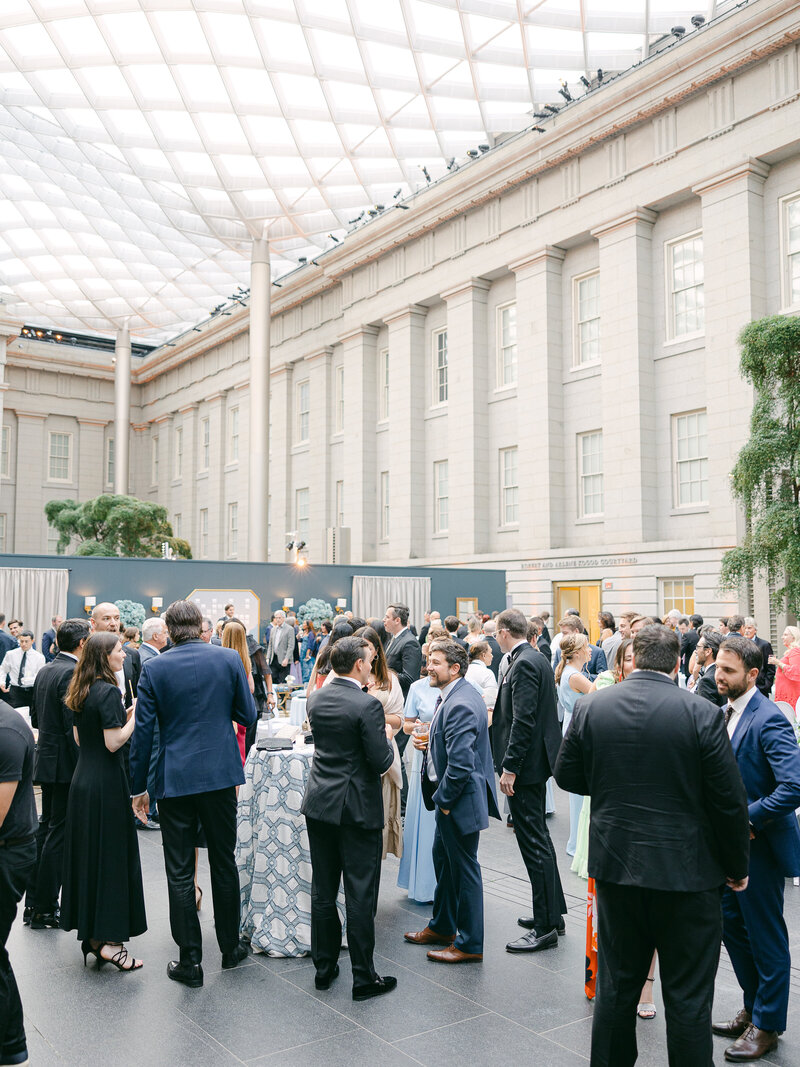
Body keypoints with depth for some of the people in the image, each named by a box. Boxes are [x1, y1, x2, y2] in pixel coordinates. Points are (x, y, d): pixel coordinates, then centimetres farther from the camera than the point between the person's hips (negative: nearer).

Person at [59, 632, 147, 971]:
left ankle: (91, 933, 24)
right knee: (111, 855, -2)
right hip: (106, 783, -9)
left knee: (86, 853, 14)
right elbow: (114, 742, -21)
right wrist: (136, 715, -11)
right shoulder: (109, 692, -17)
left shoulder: (82, 692, 9)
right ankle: (107, 939, 3)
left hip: (83, 779, 9)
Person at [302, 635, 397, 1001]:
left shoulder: (315, 699, 2)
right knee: (360, 895, 3)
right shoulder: (367, 705, -19)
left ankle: (324, 967, 26)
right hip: (358, 809, -6)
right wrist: (387, 737, 2)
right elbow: (381, 762, -18)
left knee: (322, 891, 15)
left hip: (319, 805, 6)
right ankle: (364, 977, 12)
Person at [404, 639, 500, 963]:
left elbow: (460, 763, -29)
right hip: (449, 794, 11)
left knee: (464, 868, 3)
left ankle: (470, 944, 18)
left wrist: (443, 800, -17)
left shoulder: (459, 705, -27)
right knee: (443, 859, 23)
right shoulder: (452, 695, 7)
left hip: (460, 800, -11)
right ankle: (442, 926, 40)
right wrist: (429, 741, 4)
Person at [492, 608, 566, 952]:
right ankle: (553, 913, 30)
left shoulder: (524, 664, -19)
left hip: (525, 766, -11)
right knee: (538, 837, 19)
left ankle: (546, 927, 4)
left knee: (534, 843, -4)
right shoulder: (535, 659, 12)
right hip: (536, 761, 11)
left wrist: (509, 768, -22)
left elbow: (523, 720, -24)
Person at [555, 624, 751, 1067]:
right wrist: (737, 867, 4)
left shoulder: (590, 707, -6)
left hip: (615, 865, 3)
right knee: (688, 995, 10)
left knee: (617, 984, 18)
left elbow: (566, 775, 4)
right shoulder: (701, 714, -14)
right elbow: (729, 801, -10)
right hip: (687, 872, -3)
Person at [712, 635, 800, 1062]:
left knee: (765, 936, 7)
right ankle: (754, 1008, 37)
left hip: (759, 844, -9)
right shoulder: (726, 713, 6)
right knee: (731, 923, 19)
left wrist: (748, 818, -24)